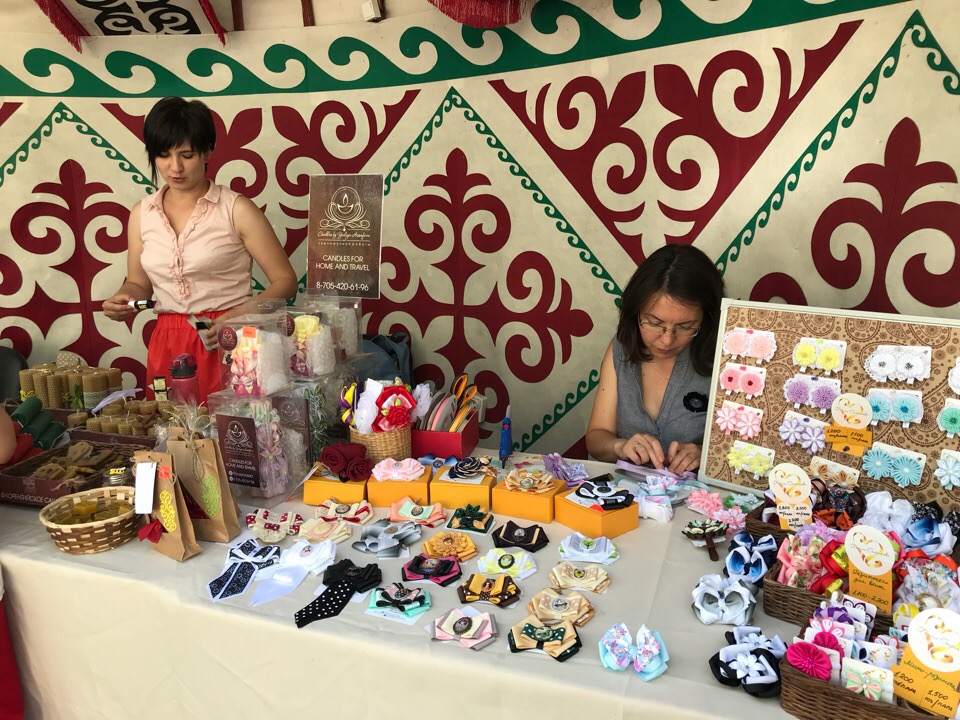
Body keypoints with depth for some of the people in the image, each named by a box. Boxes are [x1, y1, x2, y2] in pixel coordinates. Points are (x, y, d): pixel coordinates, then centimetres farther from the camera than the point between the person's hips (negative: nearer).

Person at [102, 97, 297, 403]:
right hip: (168, 346, 4)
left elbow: (285, 280, -5)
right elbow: (139, 283, 19)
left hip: (226, 343, -3)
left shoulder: (236, 209, -6)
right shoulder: (141, 214, 8)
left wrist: (242, 314, -19)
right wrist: (121, 300, -3)